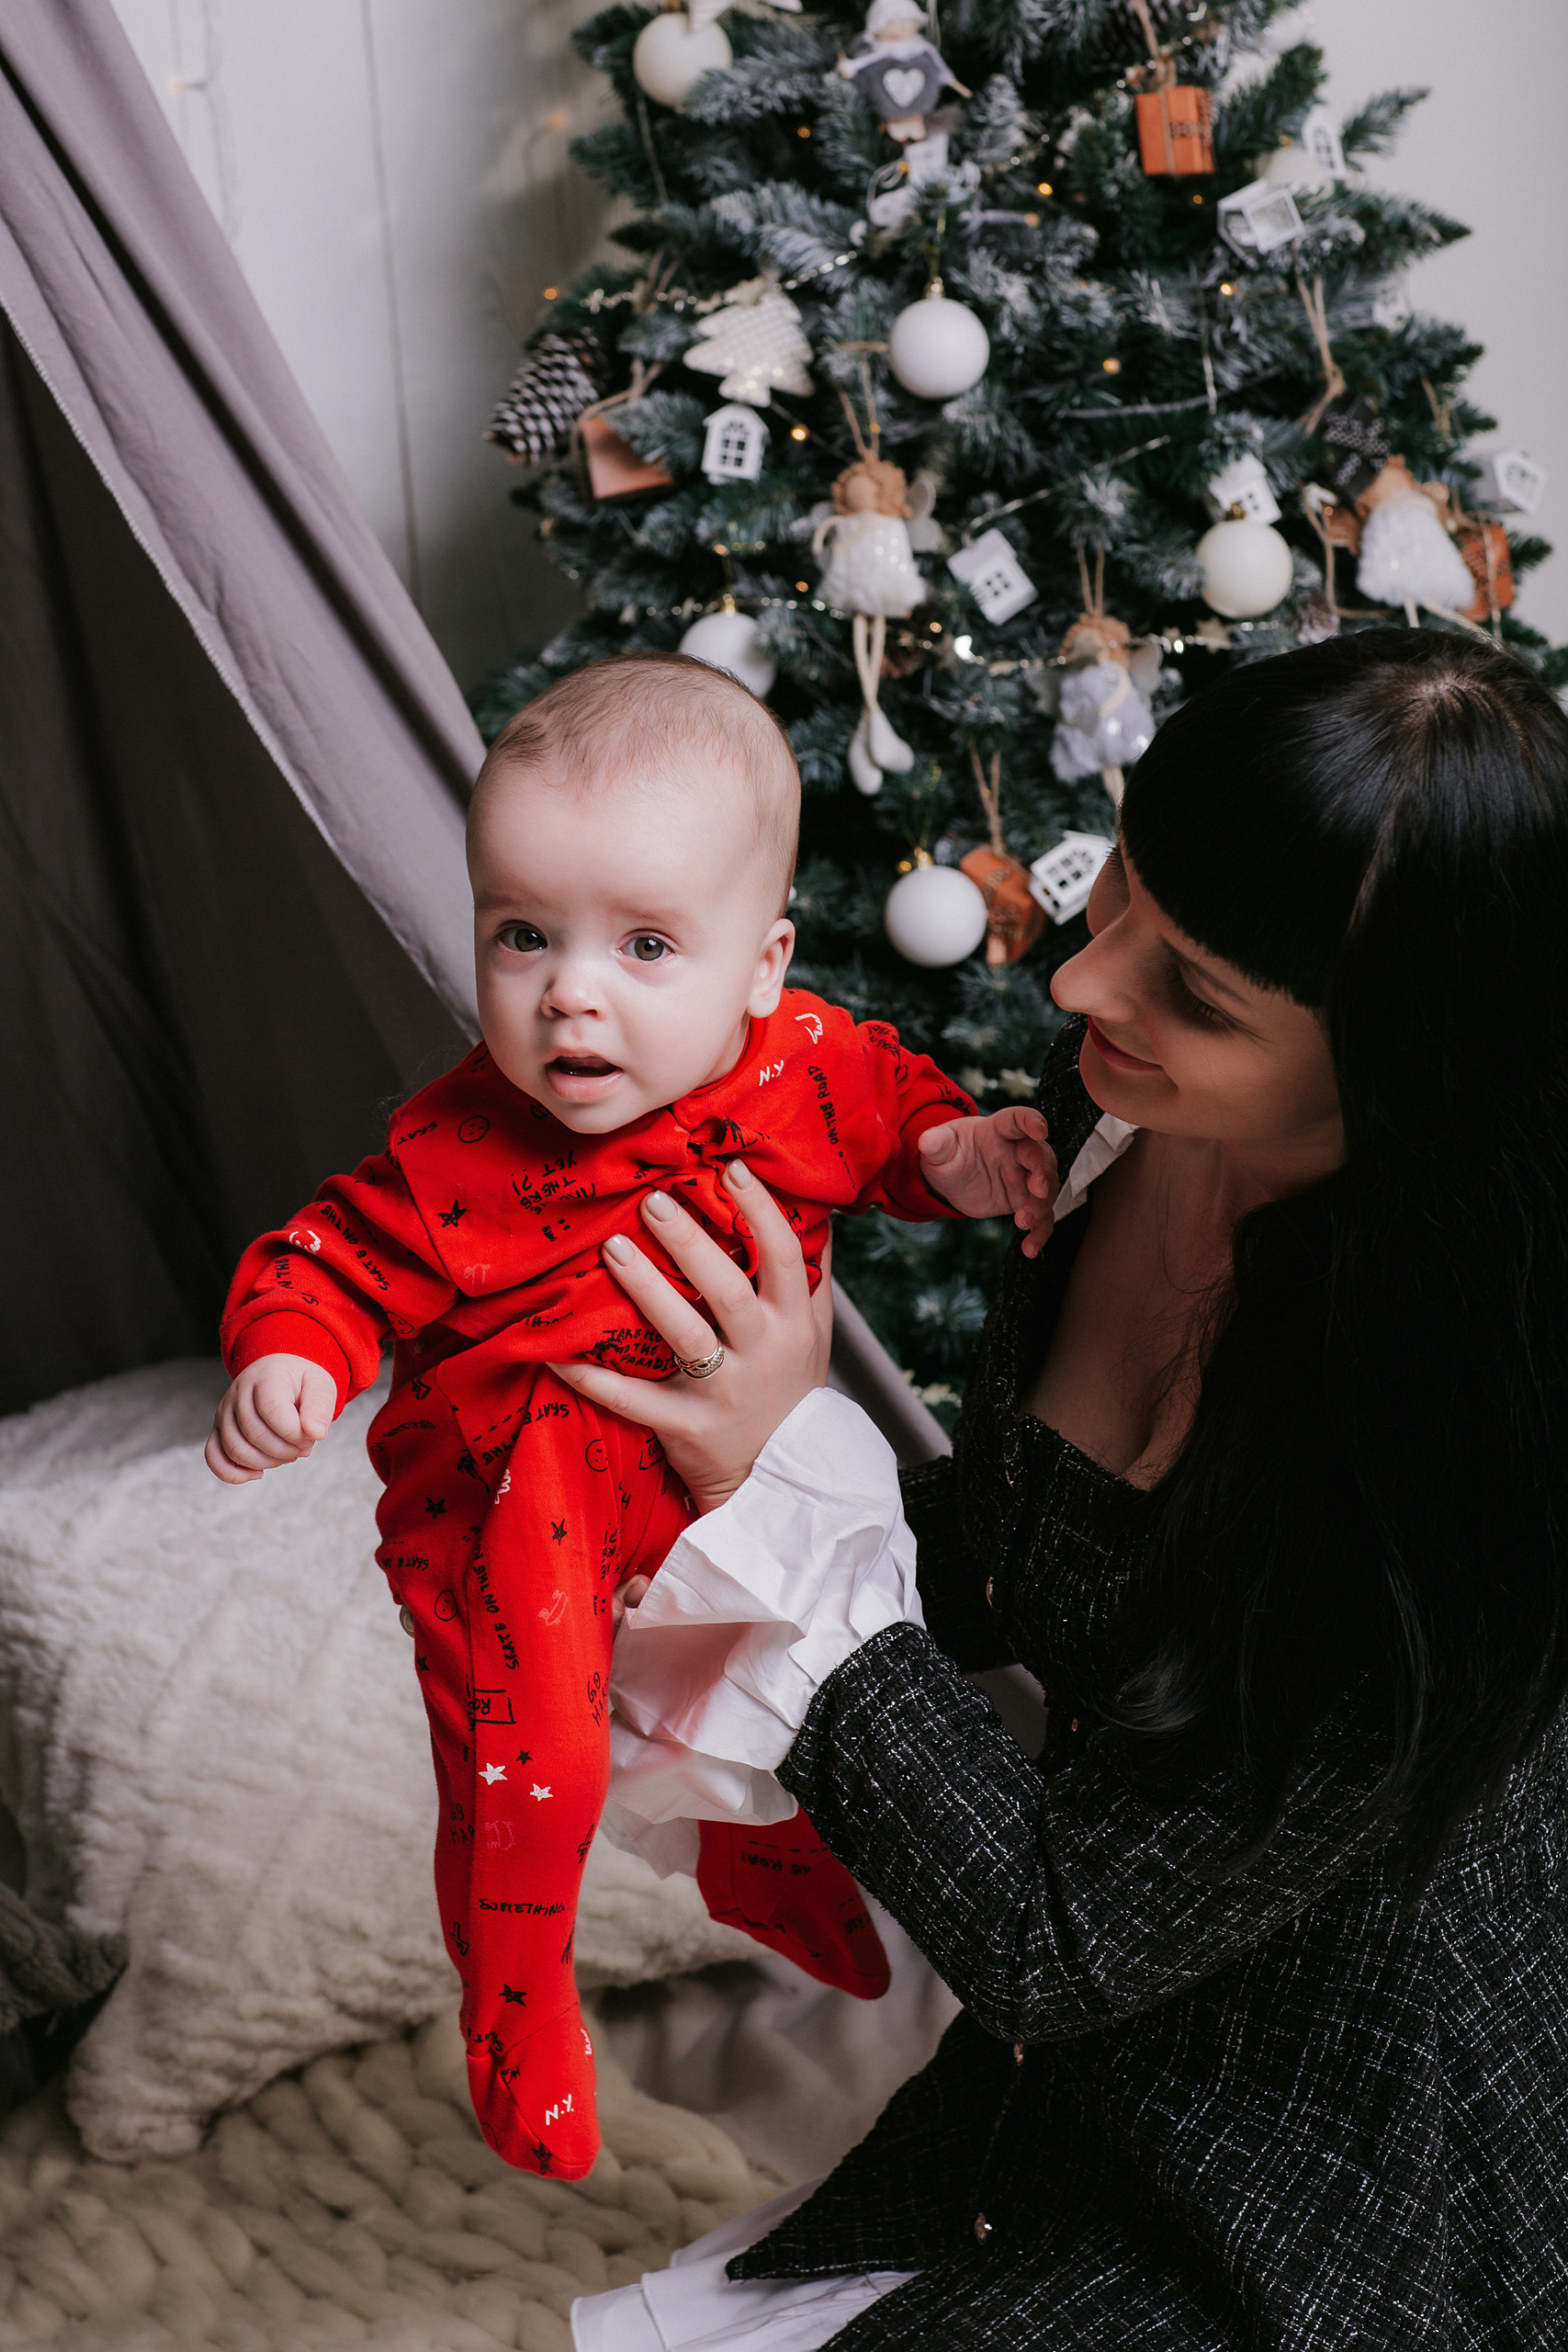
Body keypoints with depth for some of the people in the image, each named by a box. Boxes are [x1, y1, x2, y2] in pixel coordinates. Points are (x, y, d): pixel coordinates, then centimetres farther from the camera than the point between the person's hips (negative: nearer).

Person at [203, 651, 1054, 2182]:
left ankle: (768, 1877, 56)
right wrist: (287, 1356, -35)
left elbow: (894, 1105, 4)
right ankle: (518, 2008, 20)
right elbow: (330, 1259, -15)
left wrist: (960, 1153, -17)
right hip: (516, 1492, -4)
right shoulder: (459, 1155, -26)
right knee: (526, 1771, -13)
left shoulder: (808, 1066, -16)